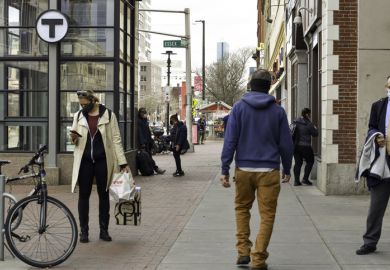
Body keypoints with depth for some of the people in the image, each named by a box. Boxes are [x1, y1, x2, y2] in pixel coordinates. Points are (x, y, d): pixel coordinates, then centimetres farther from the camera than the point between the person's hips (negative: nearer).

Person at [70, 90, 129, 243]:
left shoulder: (108, 115, -2)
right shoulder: (78, 116, 7)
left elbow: (116, 140, -2)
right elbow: (74, 141, 15)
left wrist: (123, 163, -7)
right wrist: (73, 138, -11)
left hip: (102, 161, -2)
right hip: (84, 161, 2)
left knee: (103, 195, 6)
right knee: (83, 195, 3)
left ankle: (104, 230, 15)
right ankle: (83, 231, 11)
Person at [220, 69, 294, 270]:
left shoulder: (239, 108, 1)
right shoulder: (278, 111, 3)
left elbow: (230, 140, -4)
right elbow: (286, 143, 6)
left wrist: (225, 170, -2)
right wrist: (287, 169, 18)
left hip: (244, 169, 1)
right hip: (269, 170, -1)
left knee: (242, 208, 20)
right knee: (267, 215, 6)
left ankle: (243, 251, 12)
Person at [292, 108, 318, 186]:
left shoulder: (295, 122, 5)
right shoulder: (308, 124, -13)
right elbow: (315, 134, -6)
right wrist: (314, 128, 12)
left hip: (295, 145, 6)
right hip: (305, 146, -6)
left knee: (298, 163, 10)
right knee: (310, 162, 11)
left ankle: (296, 180, 7)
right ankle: (305, 179, 6)